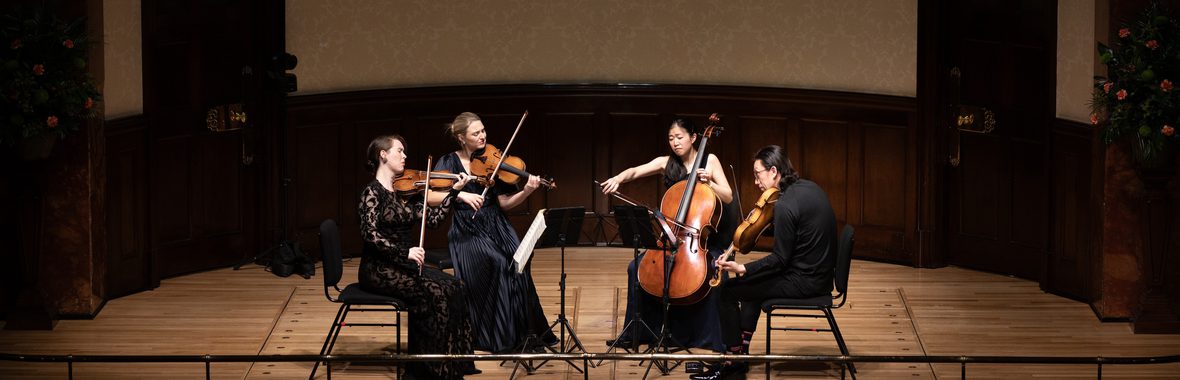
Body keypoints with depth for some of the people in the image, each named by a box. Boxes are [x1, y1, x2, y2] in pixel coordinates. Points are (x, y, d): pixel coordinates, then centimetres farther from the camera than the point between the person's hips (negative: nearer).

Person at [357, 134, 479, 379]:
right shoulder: (373, 192, -9)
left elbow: (431, 218, 7)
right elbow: (370, 233, -20)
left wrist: (454, 192, 1)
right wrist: (404, 252, -29)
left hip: (405, 265, 7)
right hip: (379, 269, -7)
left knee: (454, 288, -14)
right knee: (433, 292, -26)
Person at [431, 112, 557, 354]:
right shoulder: (449, 162, 2)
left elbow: (504, 203, 4)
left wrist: (526, 191, -13)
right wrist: (460, 194, -25)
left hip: (495, 226, 3)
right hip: (467, 232, -3)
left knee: (517, 258, -26)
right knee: (495, 261, -29)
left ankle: (525, 331, -17)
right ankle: (501, 338, -19)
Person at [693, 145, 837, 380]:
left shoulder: (785, 205, -23)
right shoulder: (809, 187, 5)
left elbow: (780, 259, -20)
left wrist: (742, 269, -18)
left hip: (804, 281, -9)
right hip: (819, 274, 10)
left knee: (728, 291, 0)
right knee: (752, 282, 28)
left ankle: (735, 359, 8)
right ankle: (742, 349, 30)